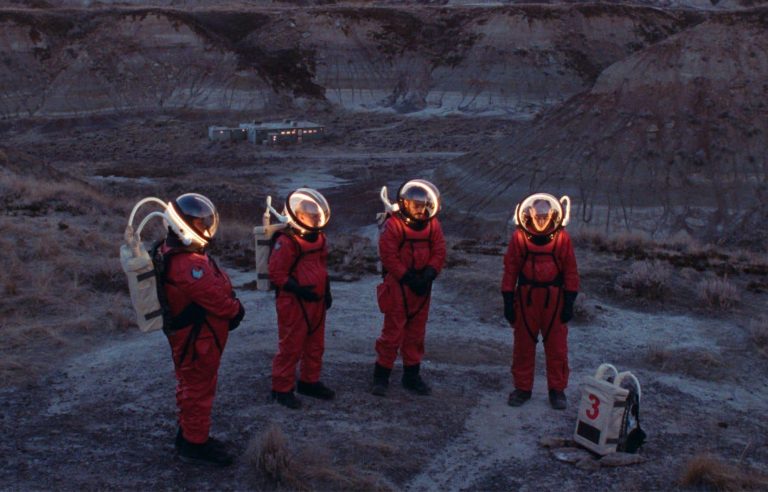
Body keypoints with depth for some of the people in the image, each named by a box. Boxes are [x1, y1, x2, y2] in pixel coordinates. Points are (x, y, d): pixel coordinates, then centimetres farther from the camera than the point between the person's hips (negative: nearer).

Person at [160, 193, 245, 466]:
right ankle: (196, 446, 18)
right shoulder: (189, 265, -32)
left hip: (187, 335, 10)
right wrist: (236, 310, -6)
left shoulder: (173, 251, 3)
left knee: (191, 387, 23)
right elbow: (216, 298, -26)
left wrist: (230, 306, -6)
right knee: (199, 390, 5)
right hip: (198, 339, -10)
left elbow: (213, 286, 6)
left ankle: (188, 435, 38)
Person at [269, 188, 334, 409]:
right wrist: (298, 290, -23)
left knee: (316, 345, 18)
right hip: (293, 304, -8)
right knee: (291, 347, 0)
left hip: (316, 302, 9)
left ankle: (309, 382, 33)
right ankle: (282, 388, 11)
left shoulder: (319, 238, 8)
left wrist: (326, 291, 12)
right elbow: (276, 273, -18)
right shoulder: (286, 242, -19)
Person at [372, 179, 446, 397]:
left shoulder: (432, 225, 4)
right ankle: (381, 376, 8)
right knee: (393, 332, -3)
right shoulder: (393, 225, -12)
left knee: (416, 333, 14)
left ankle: (412, 376, 25)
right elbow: (388, 257, -15)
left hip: (422, 288, 6)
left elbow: (439, 253, 4)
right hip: (398, 287, -5)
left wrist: (428, 275, -12)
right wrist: (409, 278, -17)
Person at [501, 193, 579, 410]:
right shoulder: (519, 237, -5)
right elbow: (510, 270, 0)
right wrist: (508, 300, -2)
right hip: (526, 298, 0)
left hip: (554, 299, 0)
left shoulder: (562, 238, -5)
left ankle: (557, 389, 19)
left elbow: (570, 272, 1)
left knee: (557, 347, 6)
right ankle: (522, 388, 22)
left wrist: (569, 302, -2)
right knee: (523, 345, 9)